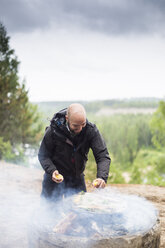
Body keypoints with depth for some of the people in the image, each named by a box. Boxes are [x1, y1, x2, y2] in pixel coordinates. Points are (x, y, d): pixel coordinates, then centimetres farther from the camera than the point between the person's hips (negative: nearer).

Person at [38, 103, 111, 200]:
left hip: (77, 178, 2)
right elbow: (43, 155, -11)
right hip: (55, 177, -2)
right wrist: (52, 171, -29)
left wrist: (102, 177, -36)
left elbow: (103, 156, -19)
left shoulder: (91, 130, -19)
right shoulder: (53, 130, -22)